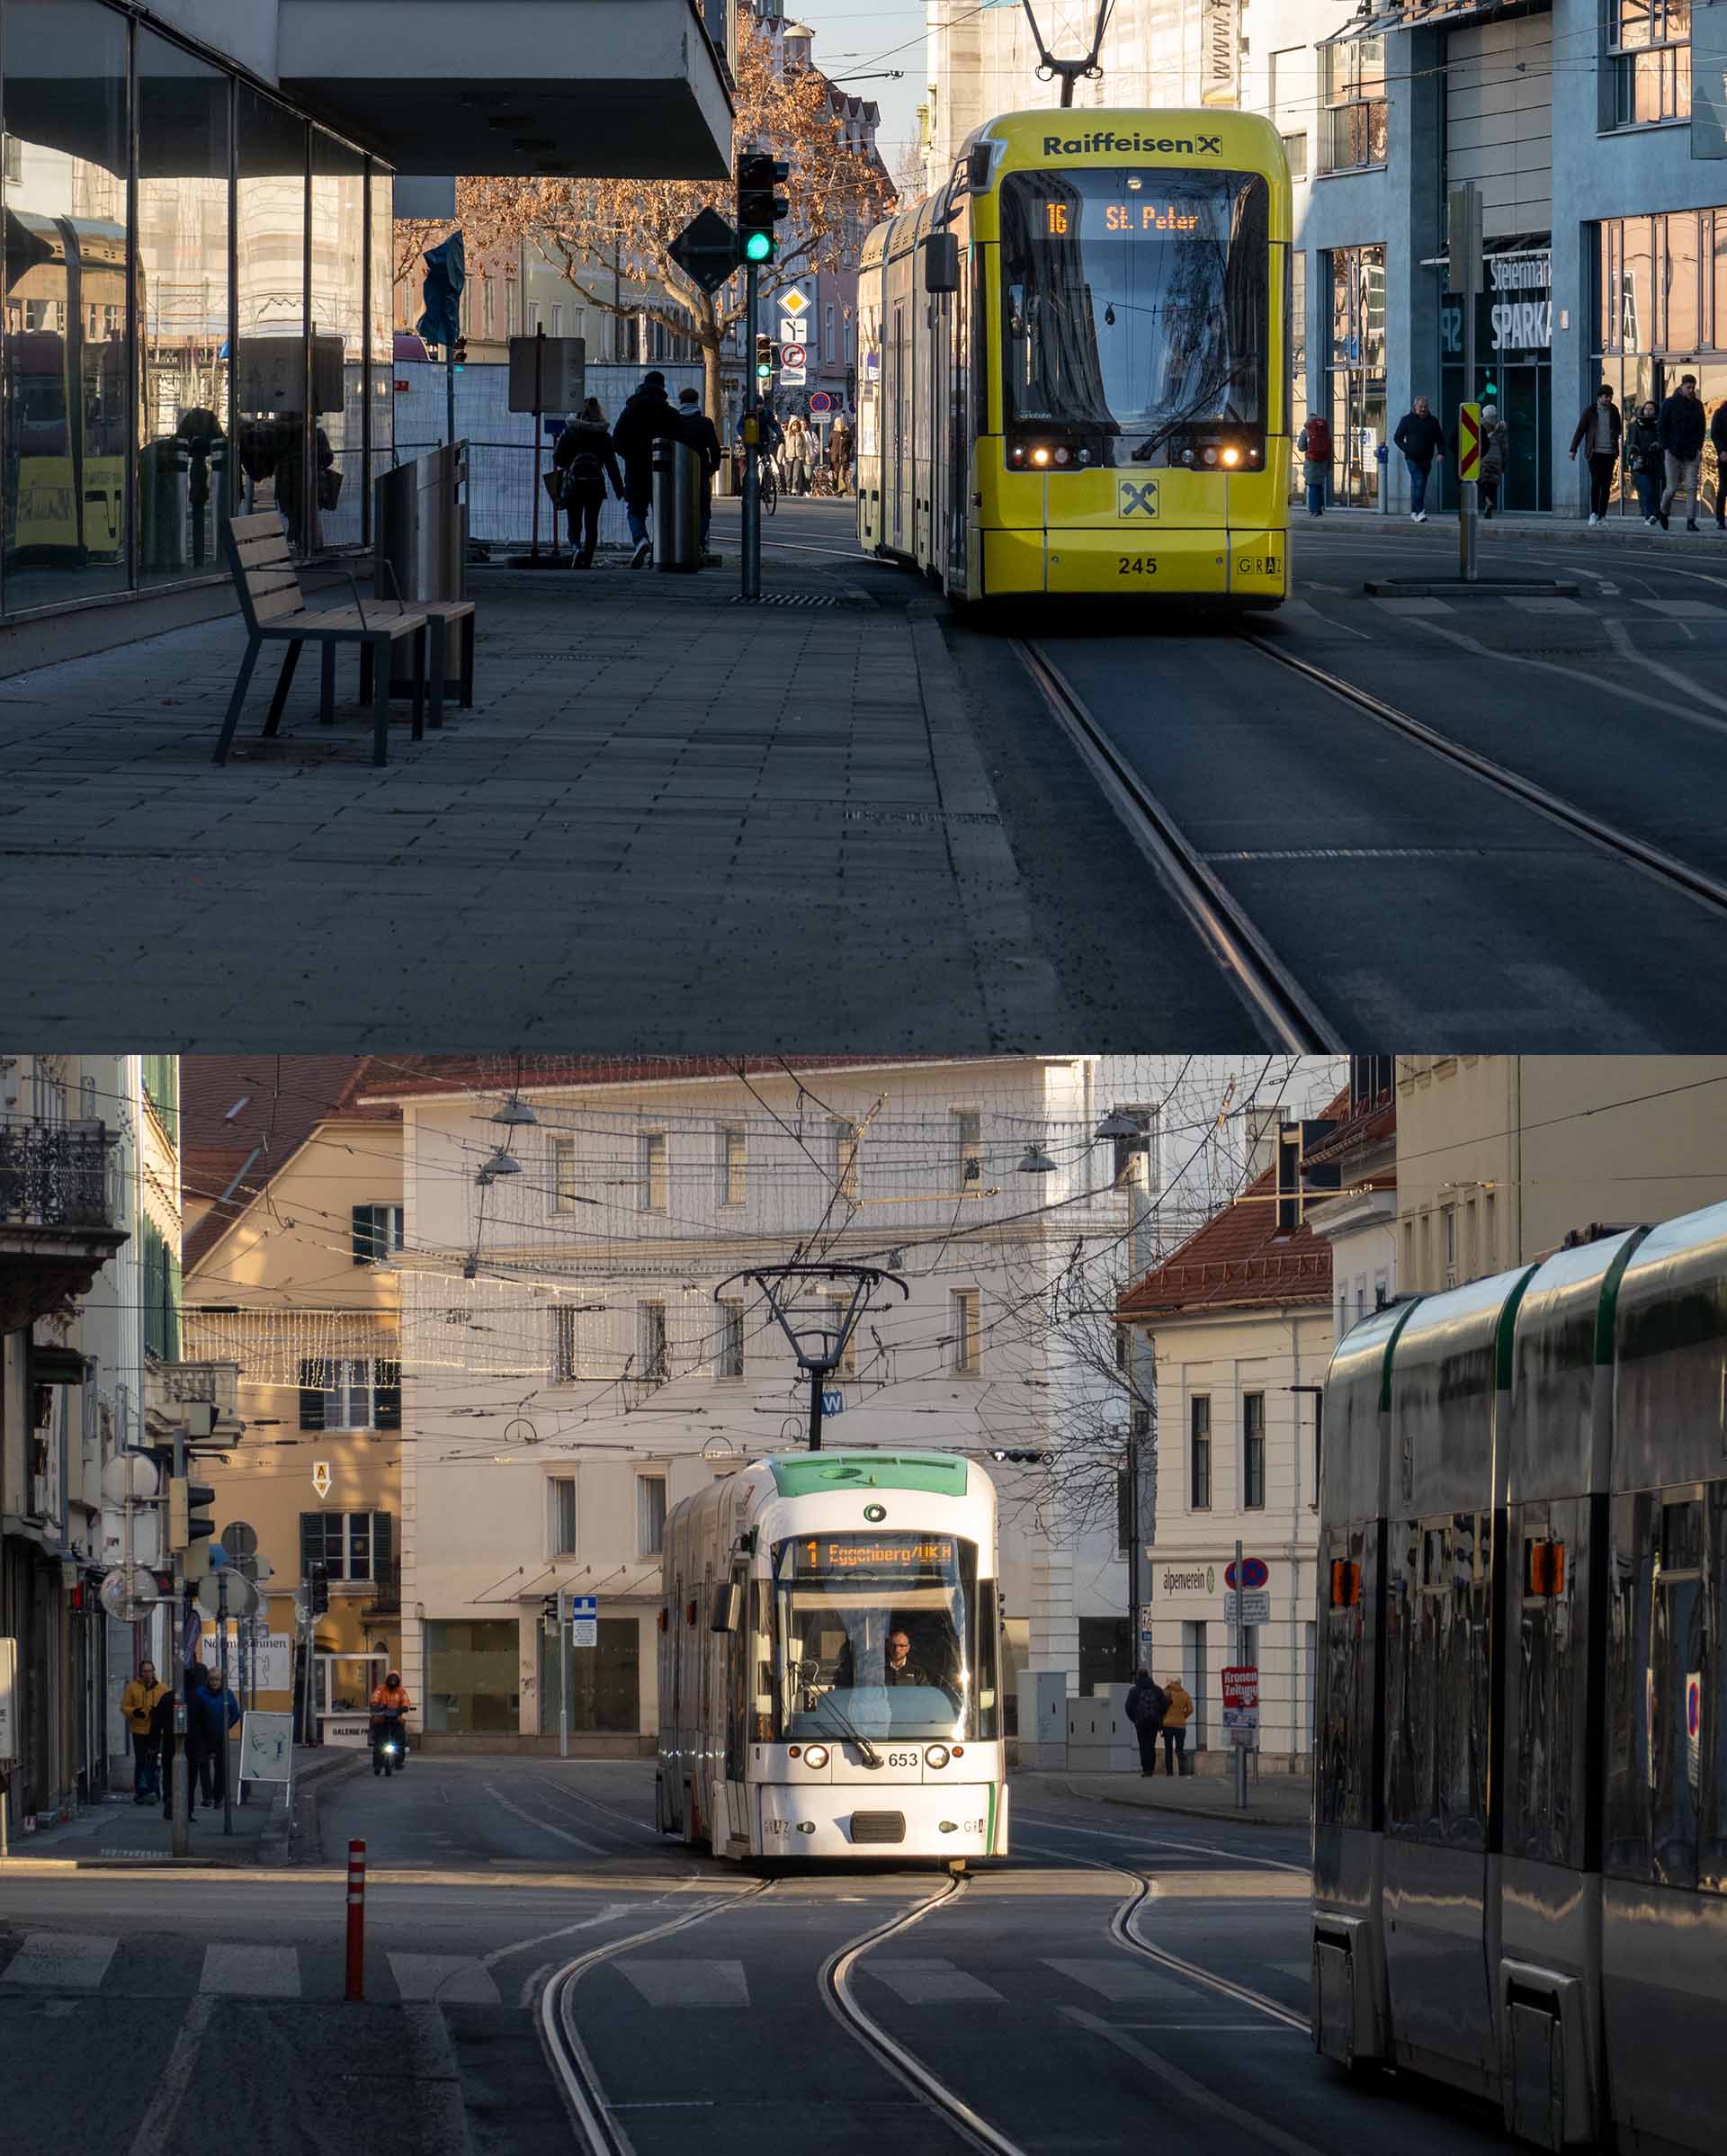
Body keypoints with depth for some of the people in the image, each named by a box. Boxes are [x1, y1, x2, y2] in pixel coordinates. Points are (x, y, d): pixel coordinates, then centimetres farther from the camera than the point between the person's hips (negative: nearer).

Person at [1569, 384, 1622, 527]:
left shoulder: (1614, 410, 10)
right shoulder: (1590, 410, 0)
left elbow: (1619, 429, 22)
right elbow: (1580, 430, 2)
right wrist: (1573, 449, -3)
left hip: (1609, 453, 3)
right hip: (1595, 452, -3)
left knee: (1606, 485, 3)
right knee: (1595, 483, -11)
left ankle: (1602, 515, 8)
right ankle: (1594, 513, -1)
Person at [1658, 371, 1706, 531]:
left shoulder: (1697, 405, 8)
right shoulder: (1670, 404, -1)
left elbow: (1701, 428, 13)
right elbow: (1662, 427, 1)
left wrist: (1699, 448, 2)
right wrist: (1666, 448, -6)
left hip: (1691, 452, 2)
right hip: (1673, 451, -2)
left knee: (1692, 487, -6)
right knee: (1672, 487, -1)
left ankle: (1691, 521, -6)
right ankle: (1662, 512, 26)